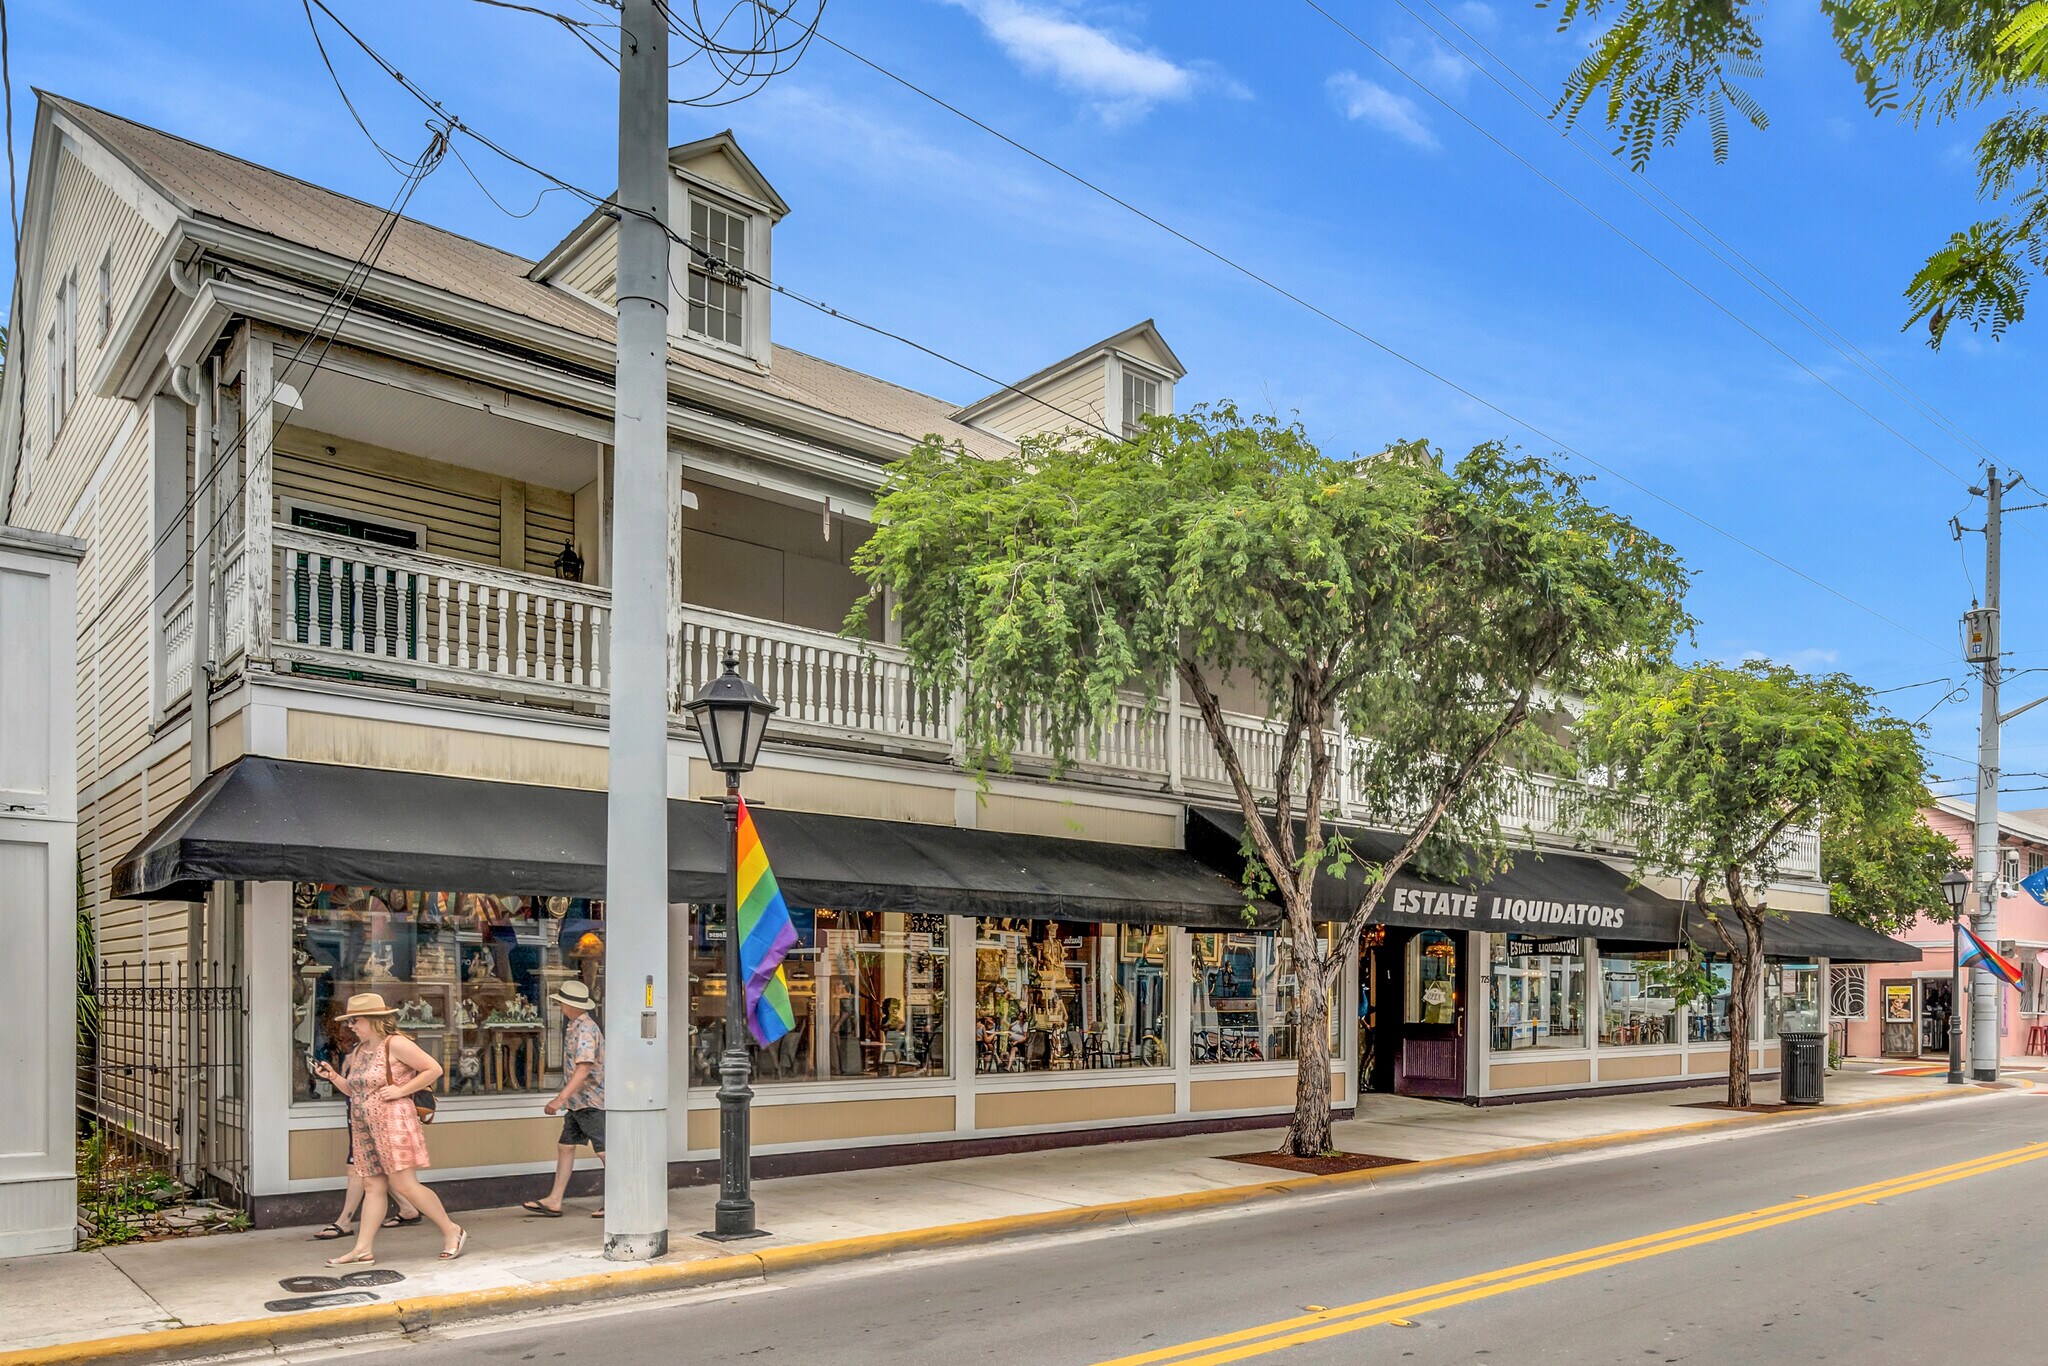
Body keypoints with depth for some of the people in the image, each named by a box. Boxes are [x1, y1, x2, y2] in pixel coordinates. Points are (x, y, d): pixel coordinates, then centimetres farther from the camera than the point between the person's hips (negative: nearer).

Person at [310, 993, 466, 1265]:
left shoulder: (395, 1044, -11)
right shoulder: (358, 1051, 14)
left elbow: (434, 1069, -12)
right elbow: (355, 1091, 22)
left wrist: (400, 1090, -14)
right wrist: (334, 1077, 7)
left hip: (392, 1122, -8)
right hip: (363, 1128, 8)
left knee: (404, 1184, -9)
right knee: (373, 1187, 8)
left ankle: (452, 1231, 1)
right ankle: (363, 1248, 11)